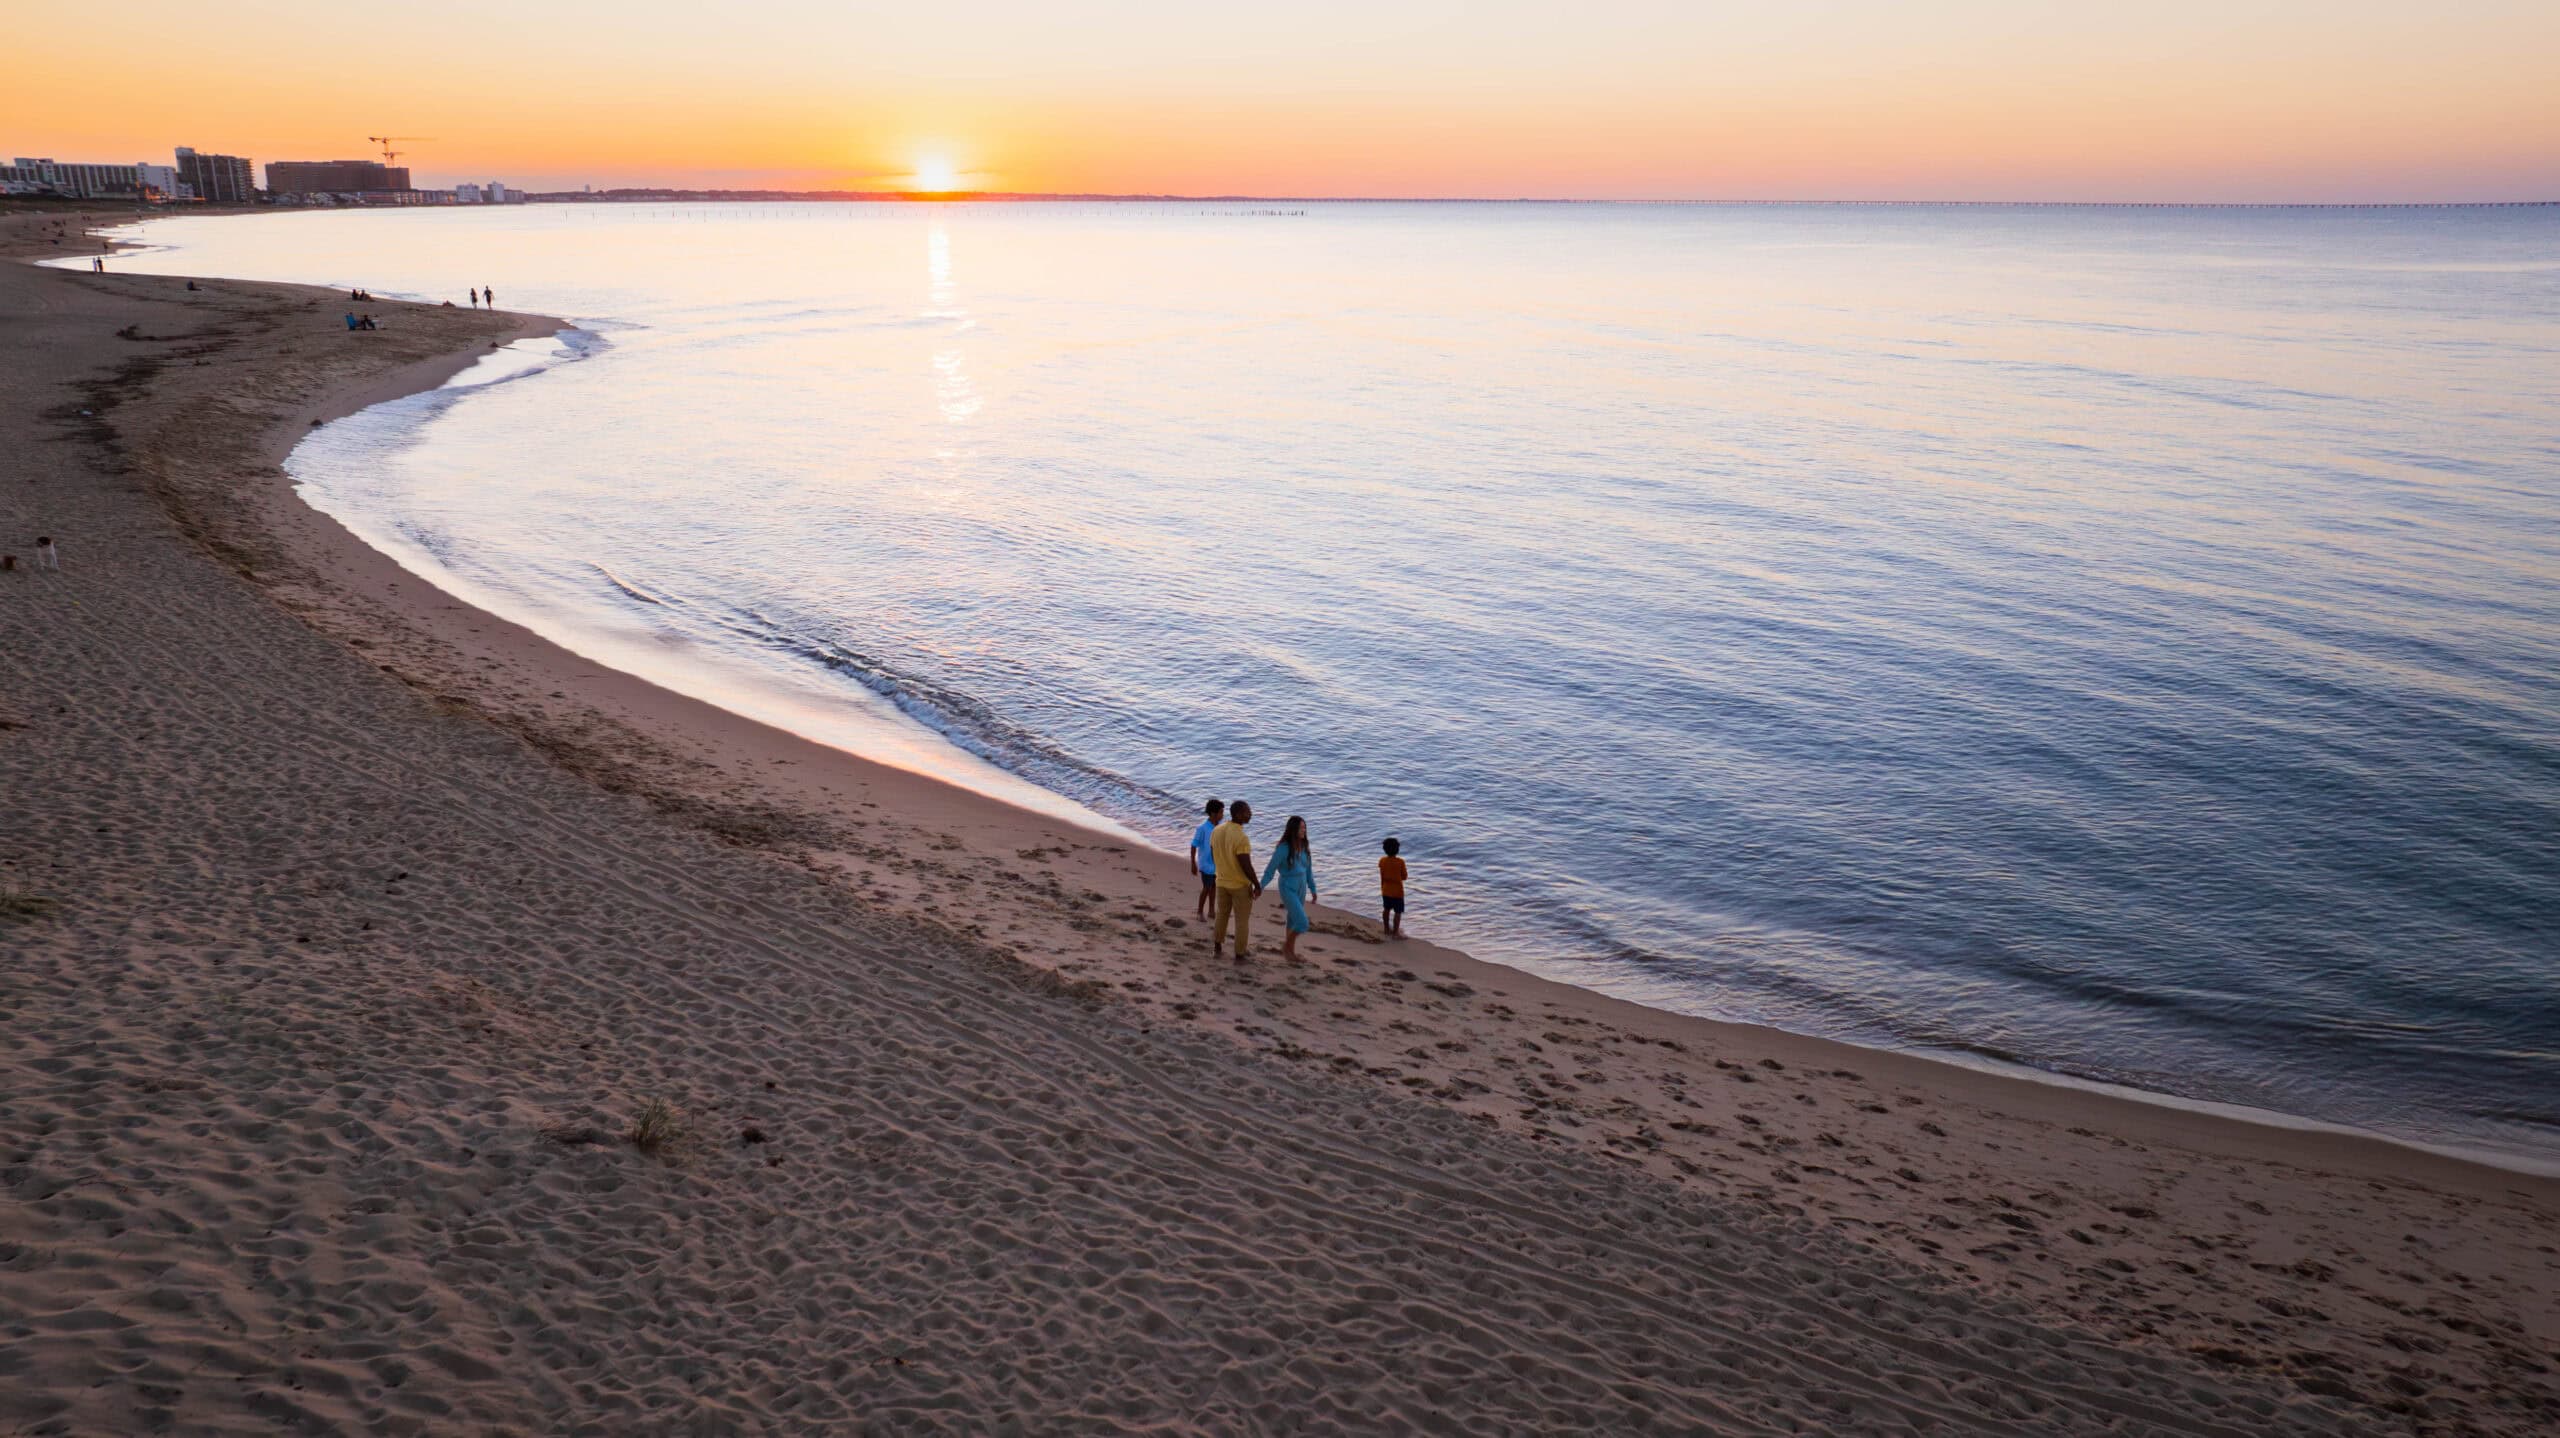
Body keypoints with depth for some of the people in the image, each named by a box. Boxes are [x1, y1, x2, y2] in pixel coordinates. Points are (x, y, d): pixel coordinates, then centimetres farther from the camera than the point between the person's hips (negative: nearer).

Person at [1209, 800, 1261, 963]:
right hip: (1241, 885, -6)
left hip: (1222, 882, 6)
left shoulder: (1216, 831, -5)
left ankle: (1217, 949, 33)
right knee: (1242, 920, 9)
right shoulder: (1242, 838, -28)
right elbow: (1246, 866, -25)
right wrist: (1257, 885, -12)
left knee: (1222, 914, 23)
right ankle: (1239, 955, 16)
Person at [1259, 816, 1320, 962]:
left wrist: (1312, 889, 16)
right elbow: (1271, 868, -13)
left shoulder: (1303, 847, 0)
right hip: (1288, 889, -6)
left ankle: (1289, 950, 31)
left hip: (1301, 888, 6)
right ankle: (1287, 946, 12)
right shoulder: (1284, 847, -19)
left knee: (1294, 920, 16)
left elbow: (1308, 869, 10)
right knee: (1302, 923, -11)